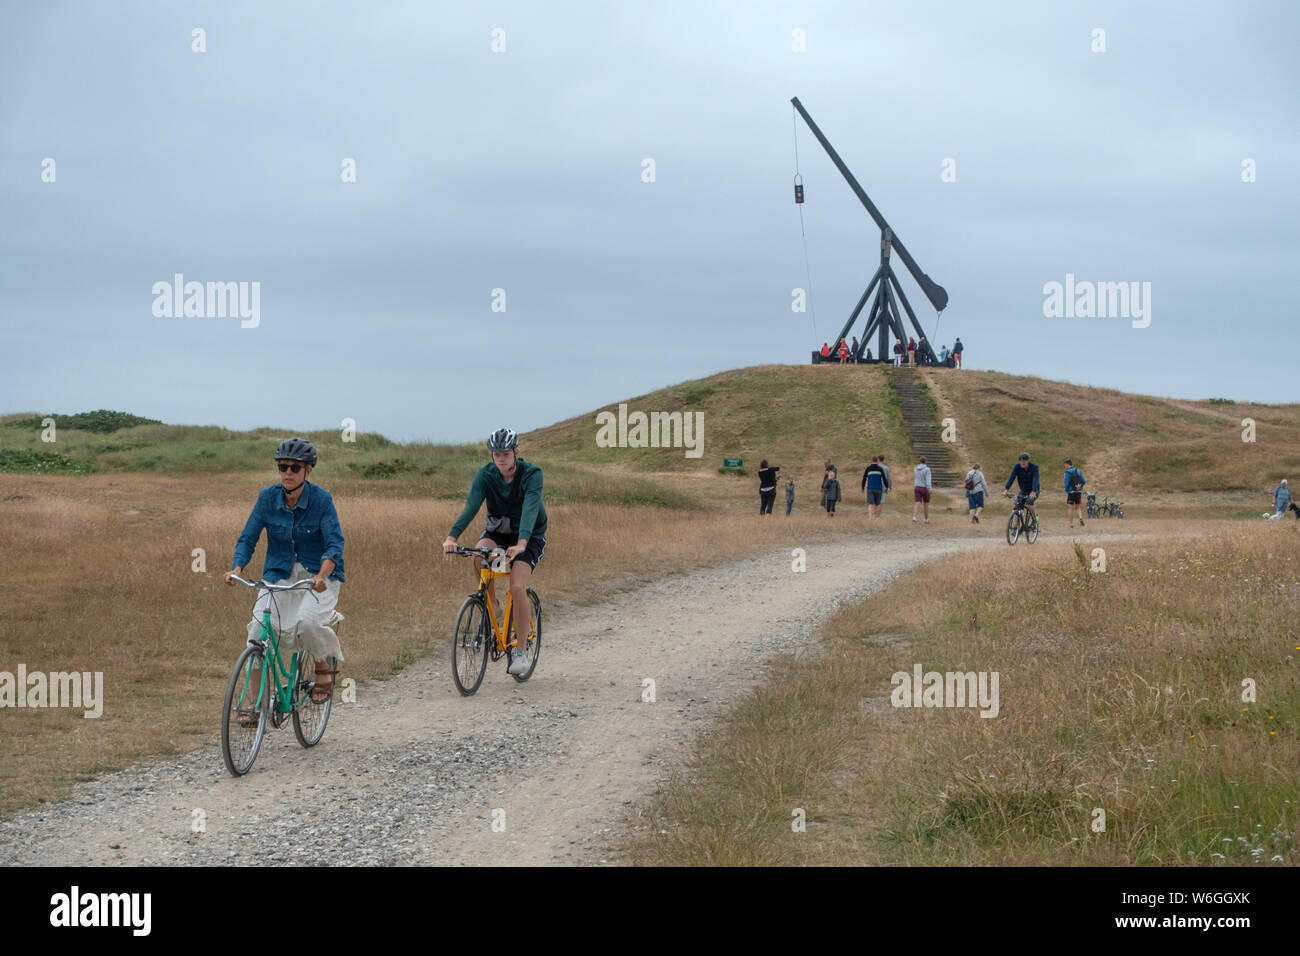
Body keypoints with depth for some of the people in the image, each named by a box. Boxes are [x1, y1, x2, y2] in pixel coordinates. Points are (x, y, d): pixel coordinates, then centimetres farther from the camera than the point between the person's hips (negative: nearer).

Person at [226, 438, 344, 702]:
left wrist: (322, 576, -40)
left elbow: (335, 543, -21)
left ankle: (324, 667, 2)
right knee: (259, 626, -19)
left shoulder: (321, 499, -14)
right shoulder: (268, 497, -6)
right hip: (279, 574, 3)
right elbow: (247, 539, -6)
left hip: (318, 574, -3)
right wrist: (236, 569, -27)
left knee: (307, 622, -30)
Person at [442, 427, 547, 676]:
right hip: (497, 531, 3)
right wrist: (452, 537, -43)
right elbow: (471, 506, -27)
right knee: (480, 556, -32)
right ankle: (490, 606, -6)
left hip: (530, 536, -3)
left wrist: (521, 544, -54)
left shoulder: (532, 474, -22)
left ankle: (520, 650, -9)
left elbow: (530, 509, -37)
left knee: (517, 588, -23)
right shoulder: (485, 474, -14)